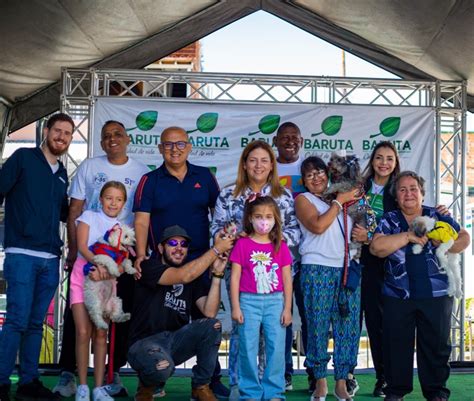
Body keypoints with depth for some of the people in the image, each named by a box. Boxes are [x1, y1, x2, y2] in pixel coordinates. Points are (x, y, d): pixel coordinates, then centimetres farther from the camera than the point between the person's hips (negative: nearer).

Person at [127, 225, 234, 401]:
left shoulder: (194, 276, 8)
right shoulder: (149, 267, -8)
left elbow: (209, 312, -6)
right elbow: (183, 276, -27)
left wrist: (217, 274, -13)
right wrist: (216, 249, -20)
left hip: (176, 341, 5)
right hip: (145, 343, -5)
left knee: (212, 325, -20)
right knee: (162, 367, -37)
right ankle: (146, 386, 3)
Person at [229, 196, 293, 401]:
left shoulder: (281, 247, 6)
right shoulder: (242, 244, 0)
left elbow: (287, 279, 7)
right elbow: (235, 277, -1)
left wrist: (287, 308, 3)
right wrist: (235, 306, -5)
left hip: (275, 301, 2)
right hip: (249, 301, -2)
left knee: (276, 348, 1)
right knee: (248, 349, 2)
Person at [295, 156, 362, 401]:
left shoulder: (342, 200, 21)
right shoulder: (303, 199, 6)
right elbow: (318, 226, -12)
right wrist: (339, 201, -4)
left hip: (347, 269, 4)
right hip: (317, 269, -4)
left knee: (347, 326, 2)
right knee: (318, 325, -2)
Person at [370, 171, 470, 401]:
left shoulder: (438, 216, 8)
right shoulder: (389, 220, 5)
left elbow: (464, 238, 6)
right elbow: (376, 247, -10)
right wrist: (408, 236, -15)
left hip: (436, 294, 0)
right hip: (397, 295, 0)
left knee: (437, 344, 6)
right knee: (397, 345, 7)